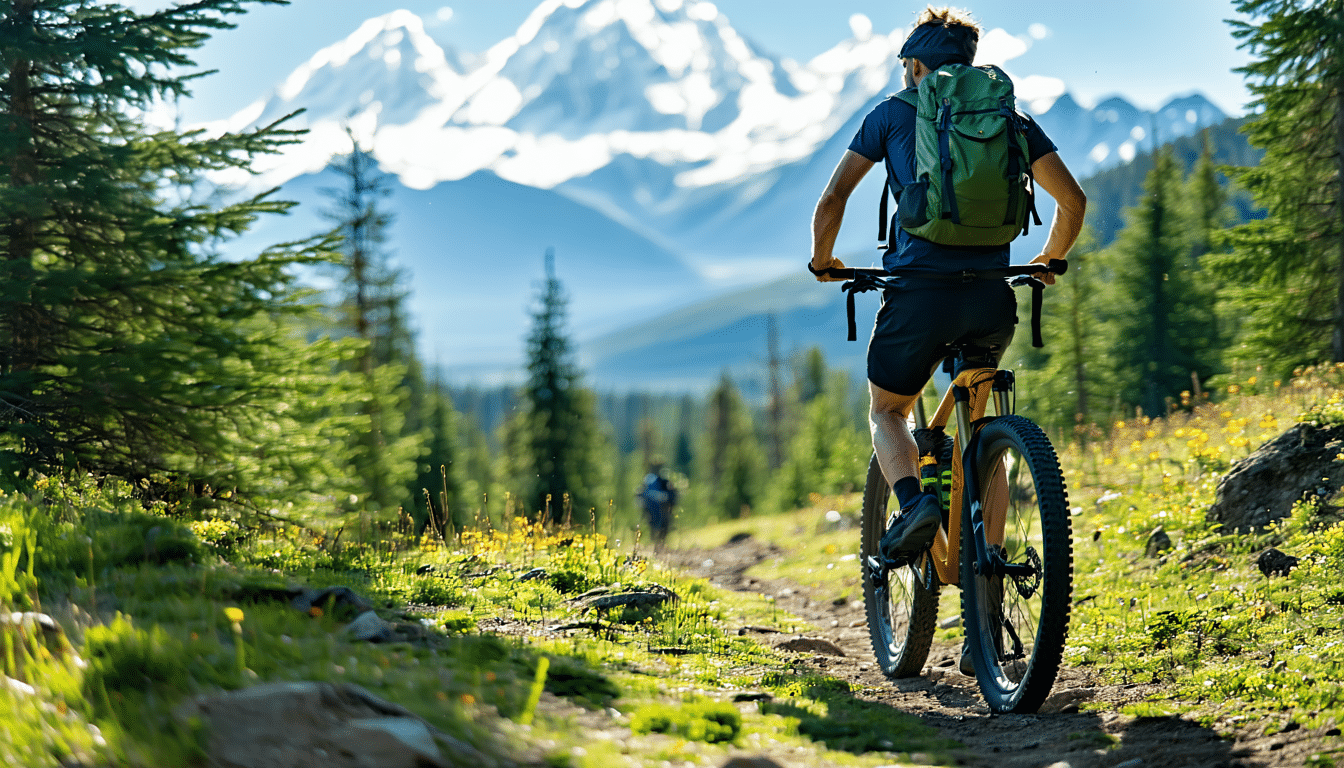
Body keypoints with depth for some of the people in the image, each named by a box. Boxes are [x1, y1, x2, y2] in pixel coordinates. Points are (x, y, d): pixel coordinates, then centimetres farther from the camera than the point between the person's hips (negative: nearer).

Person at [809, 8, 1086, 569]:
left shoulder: (894, 113, 9)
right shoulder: (1009, 117, 15)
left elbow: (833, 199, 4)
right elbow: (1072, 201, 12)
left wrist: (823, 261, 22)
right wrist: (1047, 263, 29)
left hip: (919, 291, -2)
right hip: (992, 299, 3)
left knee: (887, 410, 19)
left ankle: (914, 502, -11)